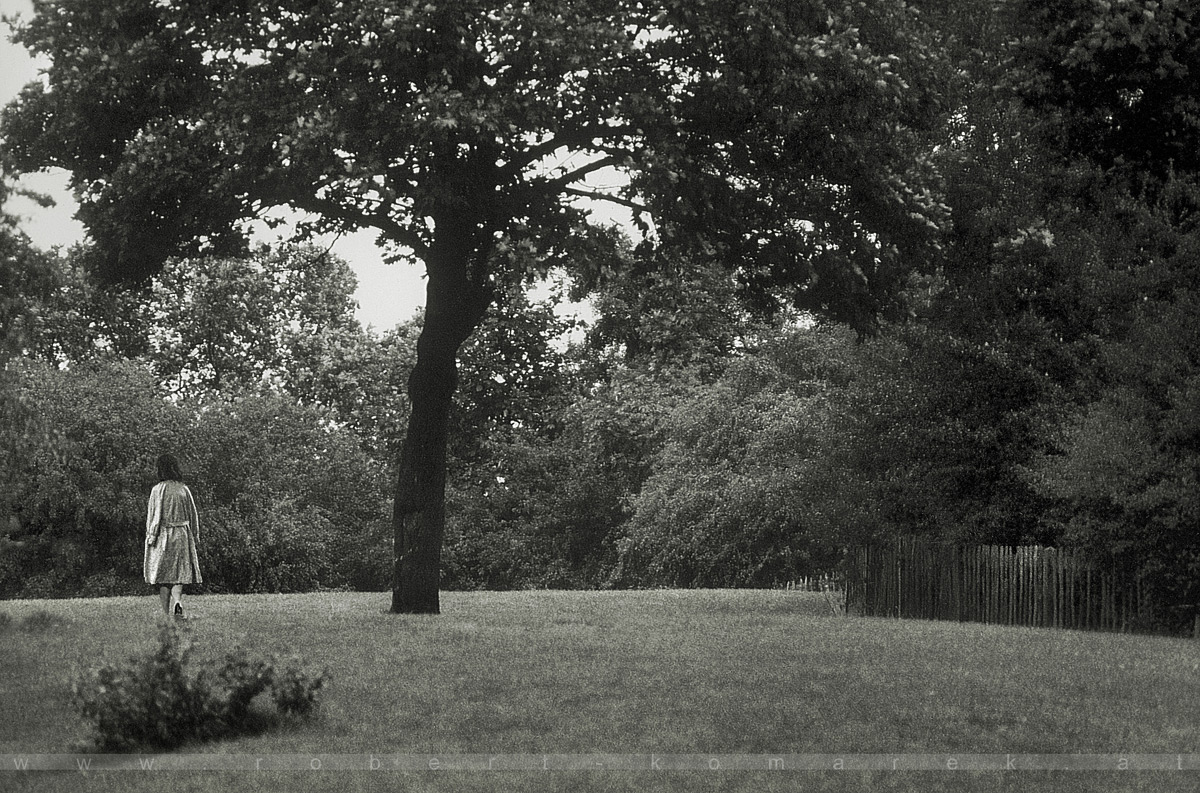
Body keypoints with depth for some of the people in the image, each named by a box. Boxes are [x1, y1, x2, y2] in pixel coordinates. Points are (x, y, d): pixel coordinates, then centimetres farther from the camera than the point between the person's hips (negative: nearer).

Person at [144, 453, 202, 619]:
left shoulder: (158, 490, -9)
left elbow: (154, 515, -10)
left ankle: (167, 612, 5)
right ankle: (177, 602, -19)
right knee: (179, 574, 6)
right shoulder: (184, 489, 2)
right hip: (182, 536, 3)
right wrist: (195, 536, 15)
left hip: (162, 535, -3)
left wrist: (151, 535, -4)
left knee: (163, 574, 6)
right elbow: (193, 514, 7)